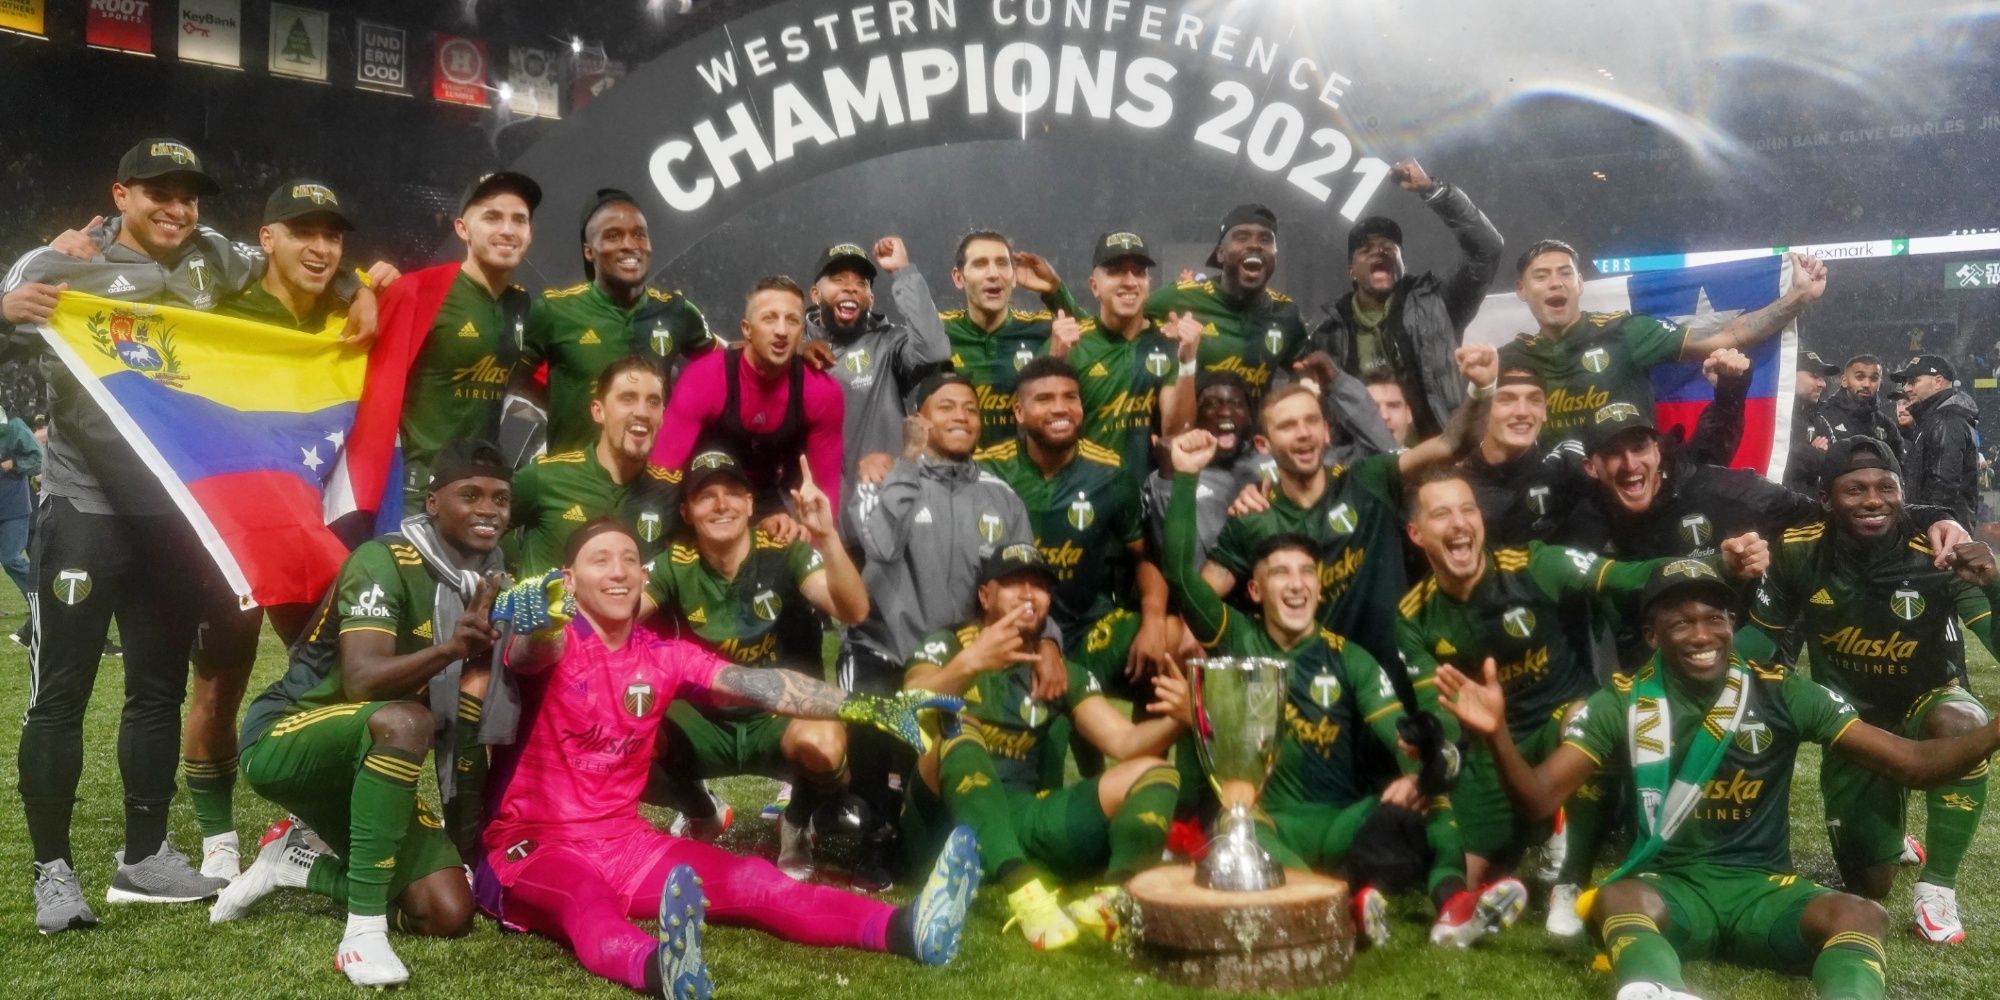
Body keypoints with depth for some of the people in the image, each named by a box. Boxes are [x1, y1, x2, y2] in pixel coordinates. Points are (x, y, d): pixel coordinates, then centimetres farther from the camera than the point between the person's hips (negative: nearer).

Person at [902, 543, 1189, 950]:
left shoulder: (1063, 671, 13)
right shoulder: (947, 645, 1)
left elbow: (1124, 741, 3)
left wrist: (1175, 721, -19)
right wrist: (969, 662, -36)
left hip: (1022, 820, 5)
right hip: (947, 821, -4)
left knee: (1154, 772, -9)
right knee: (957, 729, -34)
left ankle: (1114, 897, -37)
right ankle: (1026, 894, -47)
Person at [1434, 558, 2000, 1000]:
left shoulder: (1782, 694, 2)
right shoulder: (1623, 705, -1)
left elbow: (1912, 764, 1)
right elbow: (1539, 799, -8)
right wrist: (1498, 735, -29)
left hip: (1763, 890, 2)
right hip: (1669, 889, -2)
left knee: (1860, 916, -26)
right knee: (1615, 900, -34)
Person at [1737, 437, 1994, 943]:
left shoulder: (1937, 555, -25)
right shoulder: (1799, 552, -19)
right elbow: (1762, 636, -5)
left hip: (1925, 704, -2)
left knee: (1957, 724, -40)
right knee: (1869, 887, 6)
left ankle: (1937, 888, -20)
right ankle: (1885, 837, 46)